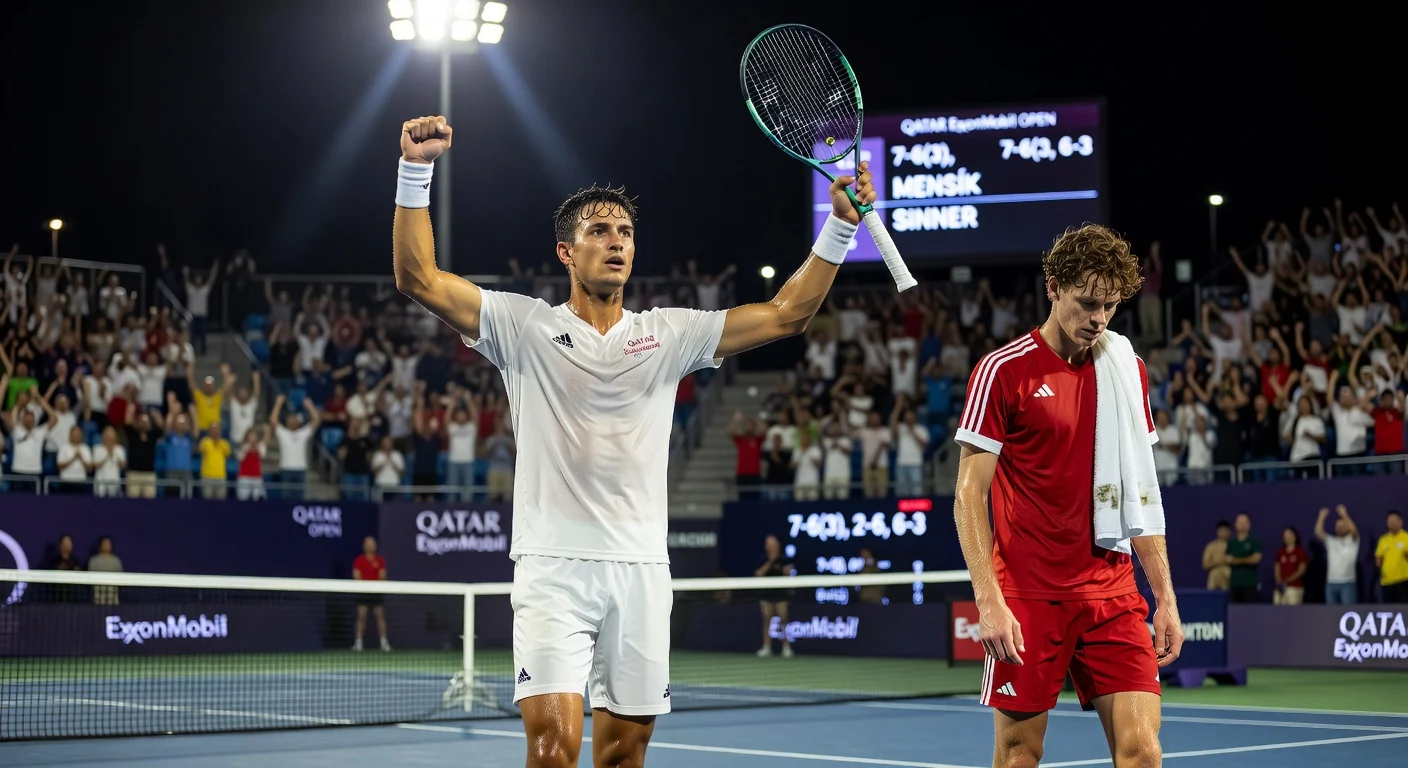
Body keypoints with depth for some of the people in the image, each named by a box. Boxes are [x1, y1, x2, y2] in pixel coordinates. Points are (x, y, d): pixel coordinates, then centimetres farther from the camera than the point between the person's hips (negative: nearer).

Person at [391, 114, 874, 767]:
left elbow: (784, 315, 9)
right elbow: (419, 278, -5)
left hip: (641, 569, 3)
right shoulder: (526, 327, 3)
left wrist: (841, 225, 1)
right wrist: (415, 170, -16)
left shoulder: (667, 334, 11)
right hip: (554, 566, -3)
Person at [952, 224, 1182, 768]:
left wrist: (1165, 598, 9)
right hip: (1028, 599, -4)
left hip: (1113, 595, 4)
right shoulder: (1004, 371, -5)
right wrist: (989, 600, -16)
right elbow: (970, 495, -7)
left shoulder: (1128, 372, 10)